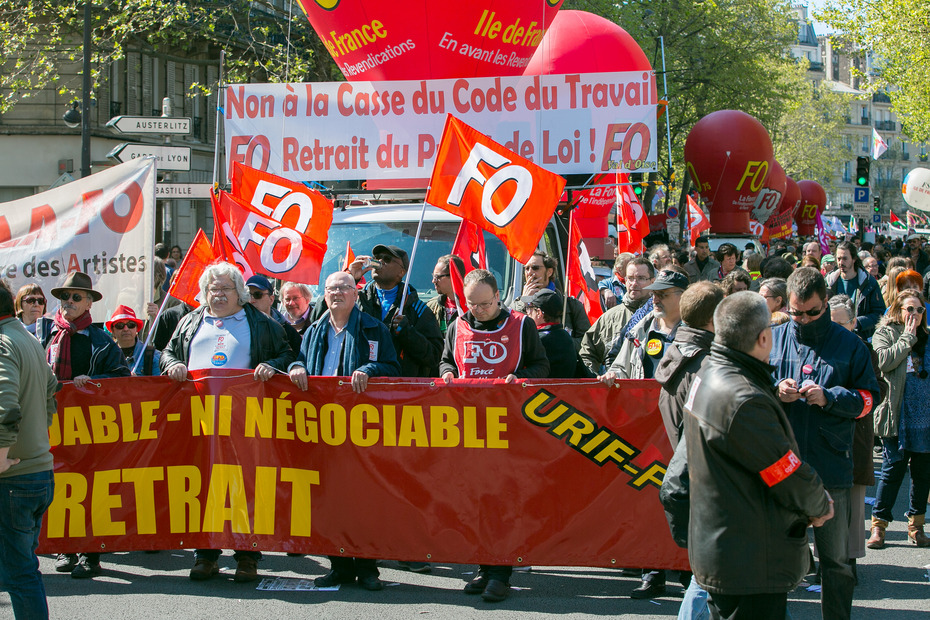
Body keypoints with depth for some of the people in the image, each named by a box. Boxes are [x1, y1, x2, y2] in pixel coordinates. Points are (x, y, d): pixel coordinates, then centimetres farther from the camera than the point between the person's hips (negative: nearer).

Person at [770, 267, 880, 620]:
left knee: (836, 560, 8)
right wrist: (774, 392, -11)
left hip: (831, 468, -1)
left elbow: (868, 398, 3)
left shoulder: (849, 345, 3)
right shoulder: (773, 340, 5)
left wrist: (828, 398, -13)